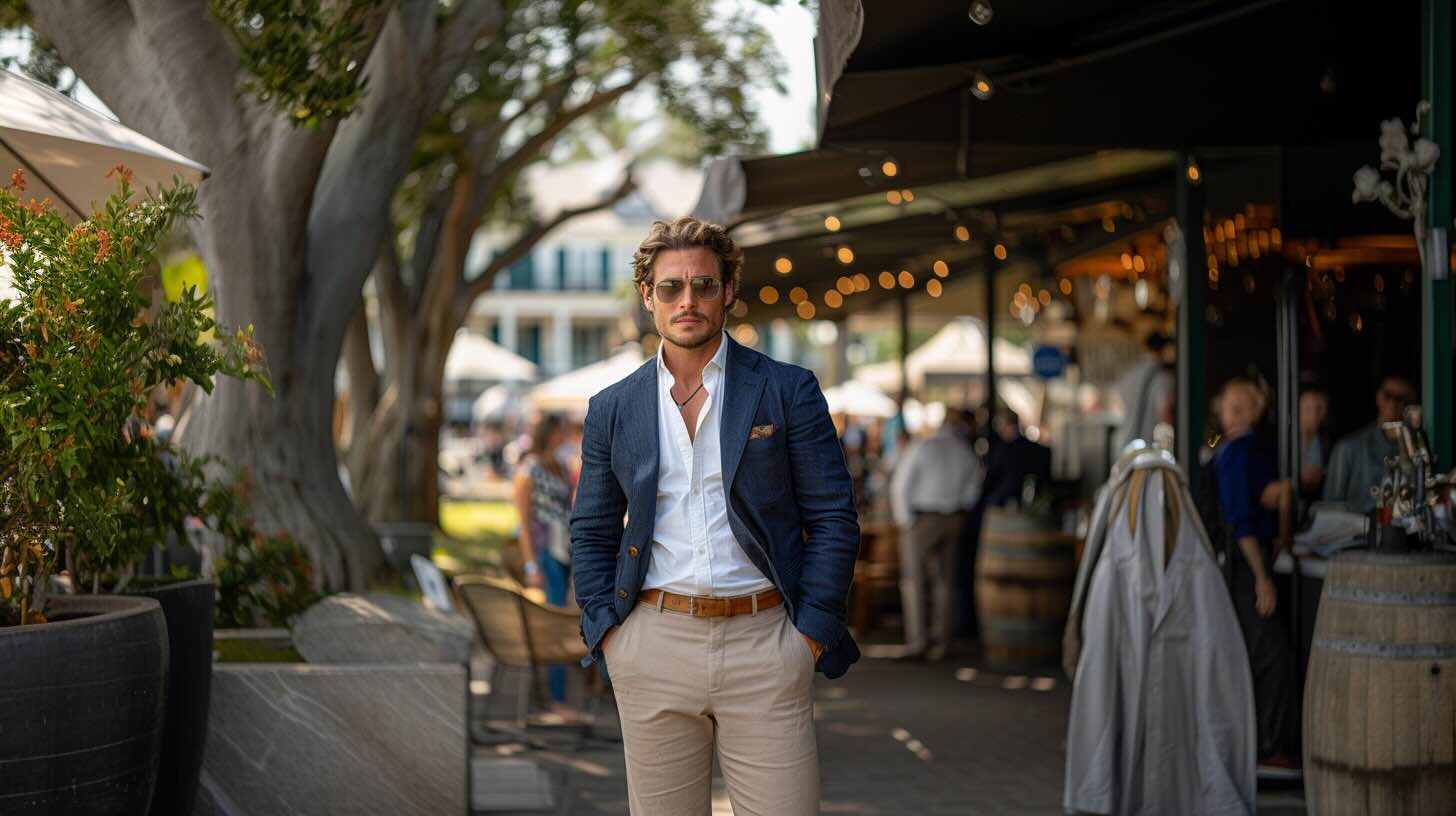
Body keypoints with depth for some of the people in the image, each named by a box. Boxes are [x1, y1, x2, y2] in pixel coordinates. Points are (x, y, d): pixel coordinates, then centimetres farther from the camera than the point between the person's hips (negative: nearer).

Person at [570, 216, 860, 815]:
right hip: (654, 645, 2)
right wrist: (607, 632, 3)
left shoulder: (788, 391, 2)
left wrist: (811, 633, -6)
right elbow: (591, 532, 15)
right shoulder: (613, 409, 10)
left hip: (763, 638, -2)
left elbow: (833, 519, 1)